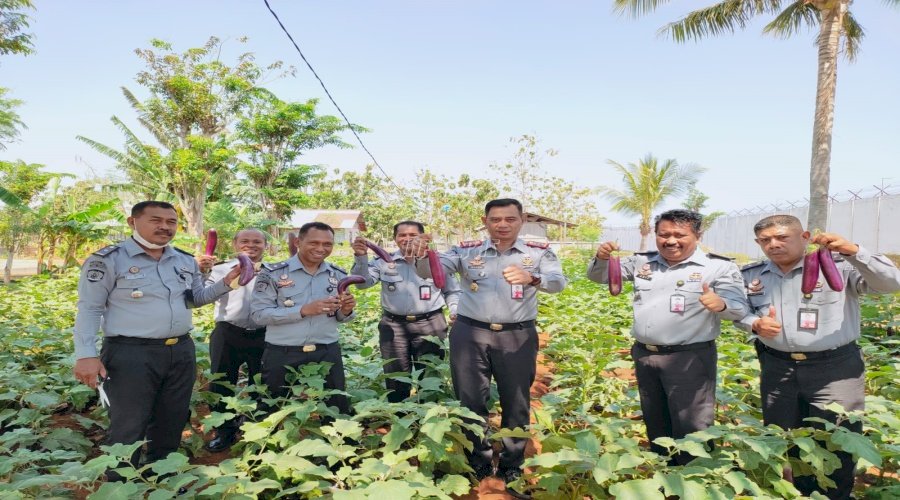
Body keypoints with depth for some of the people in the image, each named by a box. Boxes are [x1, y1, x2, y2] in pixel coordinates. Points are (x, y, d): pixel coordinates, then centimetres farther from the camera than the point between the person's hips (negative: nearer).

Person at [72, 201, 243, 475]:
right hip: (130, 355, -6)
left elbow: (197, 297, 19)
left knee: (172, 423, 17)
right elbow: (89, 308, -7)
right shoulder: (108, 259, -8)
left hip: (181, 352, 6)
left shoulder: (186, 260, 9)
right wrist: (86, 355, -14)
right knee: (128, 428, 3)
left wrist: (225, 282, 0)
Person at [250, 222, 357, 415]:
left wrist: (346, 311, -10)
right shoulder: (273, 273, -7)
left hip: (327, 355, 3)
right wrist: (303, 310, -22)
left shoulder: (338, 275, 6)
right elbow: (258, 314, -14)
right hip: (282, 356, -3)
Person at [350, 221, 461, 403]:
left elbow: (453, 291, 13)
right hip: (393, 325, 1)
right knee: (396, 377, 9)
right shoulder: (383, 261, 4)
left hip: (429, 325, 0)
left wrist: (455, 310, -4)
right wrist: (361, 257, -21)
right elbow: (363, 282, -7)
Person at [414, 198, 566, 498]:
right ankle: (478, 467, 30)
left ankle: (511, 471, 31)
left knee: (516, 403, 10)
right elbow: (429, 272, -3)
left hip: (517, 337, 0)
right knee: (471, 401, 9)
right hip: (470, 334, 1)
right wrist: (421, 257, -28)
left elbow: (558, 282, -13)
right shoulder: (466, 251, 5)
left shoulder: (538, 253, 3)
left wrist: (532, 278, -36)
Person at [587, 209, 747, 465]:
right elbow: (598, 276, 10)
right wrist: (601, 258, -12)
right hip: (644, 355, 5)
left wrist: (721, 304, -39)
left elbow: (739, 308, -15)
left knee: (690, 431, -1)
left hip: (690, 358, -5)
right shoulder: (641, 261, 7)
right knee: (655, 424, 19)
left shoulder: (719, 266, -6)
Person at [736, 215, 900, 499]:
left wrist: (852, 251, -32)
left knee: (837, 444, 3)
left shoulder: (839, 265, -9)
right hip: (776, 368, 4)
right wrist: (755, 324, -10)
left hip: (836, 368, -4)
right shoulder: (750, 275, 4)